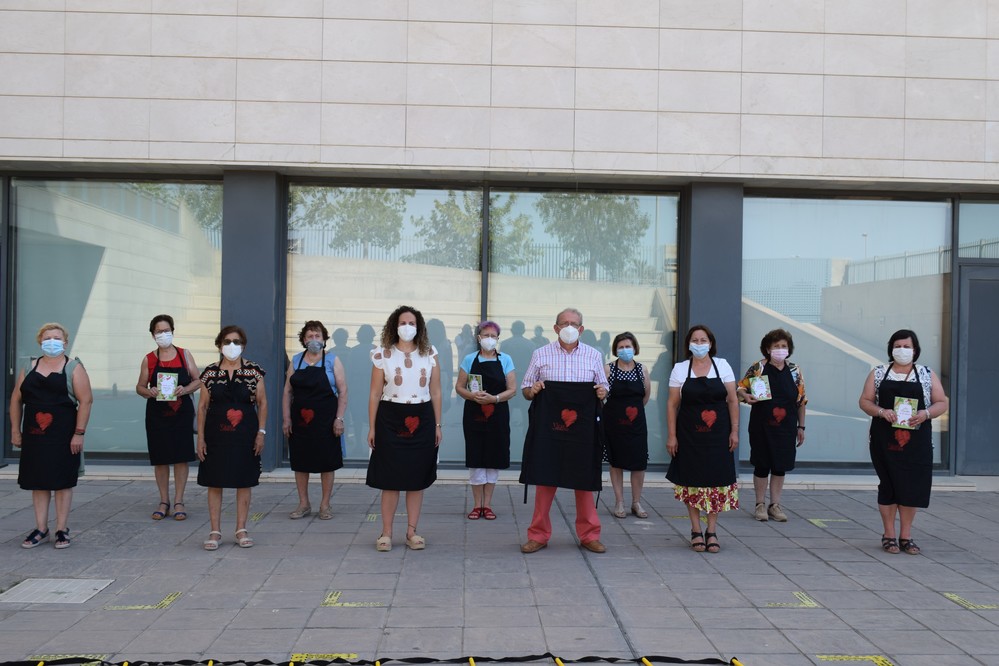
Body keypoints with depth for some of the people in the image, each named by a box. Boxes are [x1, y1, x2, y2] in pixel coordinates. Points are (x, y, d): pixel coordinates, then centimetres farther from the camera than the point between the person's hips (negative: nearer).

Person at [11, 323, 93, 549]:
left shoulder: (74, 368, -1)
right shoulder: (29, 369, 11)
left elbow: (86, 400, -8)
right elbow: (16, 400, 12)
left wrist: (79, 433, -14)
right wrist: (15, 430, 5)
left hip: (63, 436, -4)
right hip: (34, 436, 4)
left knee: (63, 481, 2)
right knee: (37, 481, 7)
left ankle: (62, 530, 9)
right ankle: (41, 529, 15)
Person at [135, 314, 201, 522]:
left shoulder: (184, 355, 5)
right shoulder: (149, 359, 5)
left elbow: (198, 380, 6)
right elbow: (140, 386, 10)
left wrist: (185, 389, -13)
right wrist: (149, 392, -12)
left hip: (182, 411, -1)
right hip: (157, 413, 1)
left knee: (181, 456, -1)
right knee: (160, 458, 4)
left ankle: (179, 502, 7)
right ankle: (164, 502, 15)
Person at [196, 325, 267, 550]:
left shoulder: (254, 371, 0)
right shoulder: (210, 372, 2)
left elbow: (262, 403, 4)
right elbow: (202, 406, 4)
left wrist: (261, 432, -3)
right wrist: (200, 437, 0)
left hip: (245, 435, 0)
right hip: (216, 435, 0)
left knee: (244, 482, 6)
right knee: (214, 482, 3)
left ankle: (241, 530, 16)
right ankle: (215, 532, 12)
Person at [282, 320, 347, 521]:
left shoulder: (332, 360, 1)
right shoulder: (296, 361, 8)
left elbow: (342, 392, -3)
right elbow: (287, 392, 9)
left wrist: (339, 418, -11)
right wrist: (287, 418, 0)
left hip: (325, 420, -3)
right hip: (300, 420, 3)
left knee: (326, 463, 3)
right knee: (300, 462, 7)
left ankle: (325, 505, 13)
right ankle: (304, 504, 18)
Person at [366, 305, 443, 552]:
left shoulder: (430, 354, 7)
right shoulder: (382, 355, 1)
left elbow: (436, 392, 9)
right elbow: (375, 393, 1)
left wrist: (438, 425, 6)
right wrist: (372, 427, -1)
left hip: (421, 420, 2)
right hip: (390, 419, -2)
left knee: (417, 479, 6)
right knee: (390, 478, 0)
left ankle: (412, 532, 15)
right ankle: (386, 533, 9)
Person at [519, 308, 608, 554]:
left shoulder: (594, 355, 10)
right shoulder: (541, 354, 7)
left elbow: (602, 385, 17)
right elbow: (525, 388, 11)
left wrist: (603, 391, -6)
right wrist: (531, 390, -11)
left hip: (582, 427, 1)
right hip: (548, 427, -1)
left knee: (584, 480, 4)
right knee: (545, 479, 0)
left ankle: (589, 535, 16)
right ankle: (539, 535, 11)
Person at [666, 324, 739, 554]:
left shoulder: (722, 366, 3)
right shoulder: (680, 369, 3)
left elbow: (733, 400, 3)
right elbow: (672, 404, 2)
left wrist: (734, 431, -2)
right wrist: (671, 435, -3)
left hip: (718, 433, 0)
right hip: (689, 434, 0)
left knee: (717, 479, 0)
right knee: (692, 480, 2)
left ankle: (712, 531, 10)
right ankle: (696, 531, 12)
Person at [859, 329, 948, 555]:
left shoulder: (927, 375, 8)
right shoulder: (878, 373, 7)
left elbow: (942, 402, 7)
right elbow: (865, 401, 5)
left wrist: (925, 413, -13)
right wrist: (882, 412, -14)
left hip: (916, 441, 1)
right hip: (885, 440, 0)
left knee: (913, 486, 0)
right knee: (889, 484, 3)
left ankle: (906, 536, 12)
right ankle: (889, 535, 13)